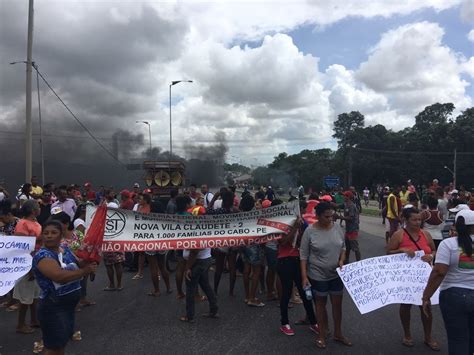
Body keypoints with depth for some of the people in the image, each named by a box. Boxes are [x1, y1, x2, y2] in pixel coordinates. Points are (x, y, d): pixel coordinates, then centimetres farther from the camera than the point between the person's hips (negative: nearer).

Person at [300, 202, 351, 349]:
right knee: (321, 304, 13)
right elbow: (303, 255, -10)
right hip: (318, 275, -3)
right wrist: (304, 276, -13)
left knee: (337, 304, 15)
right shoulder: (310, 231, -16)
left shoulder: (337, 227, -5)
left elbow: (343, 247, 9)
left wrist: (341, 261, -9)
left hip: (336, 274, 4)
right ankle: (322, 335, 29)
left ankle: (338, 334, 34)